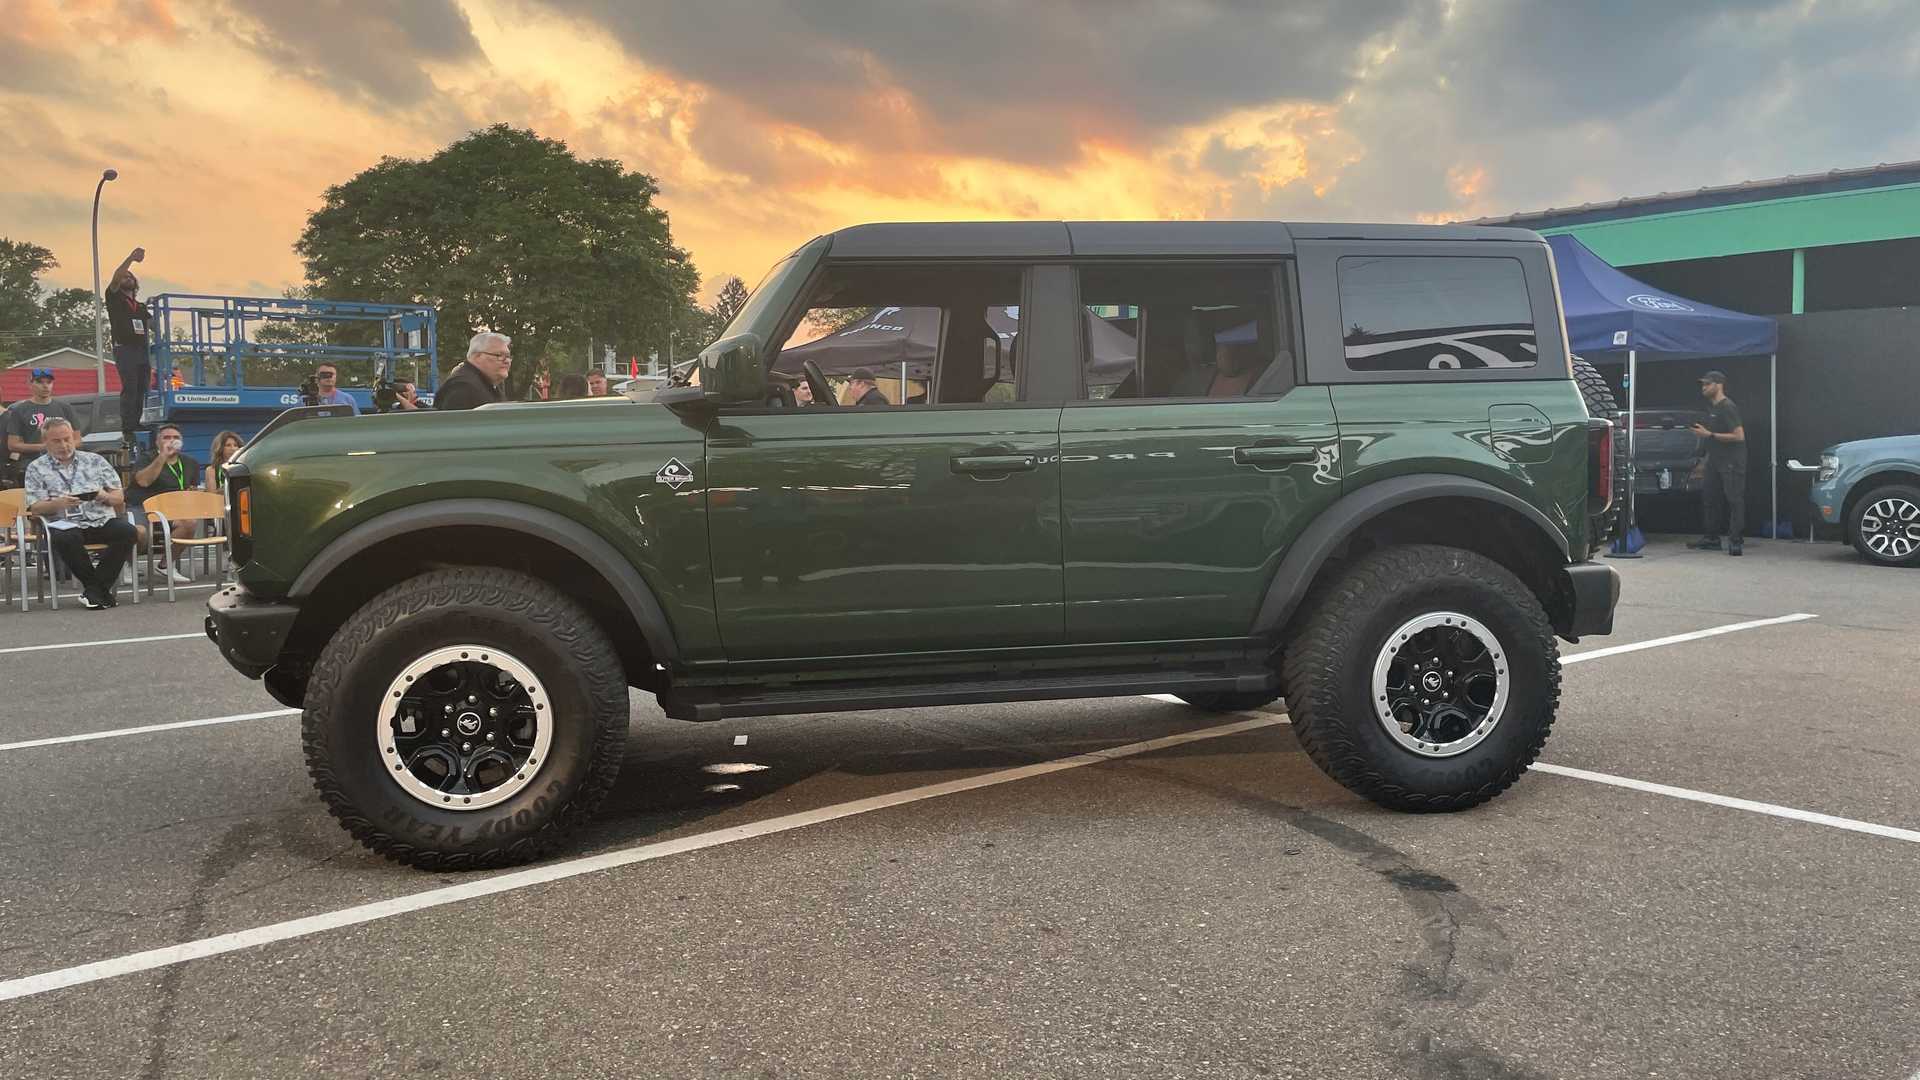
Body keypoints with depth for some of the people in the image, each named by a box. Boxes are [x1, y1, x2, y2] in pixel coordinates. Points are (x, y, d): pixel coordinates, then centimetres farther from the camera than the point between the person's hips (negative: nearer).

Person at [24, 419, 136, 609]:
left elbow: (119, 497, 15)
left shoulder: (95, 460, 18)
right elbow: (35, 507, 5)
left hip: (102, 520, 2)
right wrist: (58, 503, -15)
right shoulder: (37, 468, 14)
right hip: (65, 523, -2)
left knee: (127, 531, -30)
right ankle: (95, 586, -16)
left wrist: (104, 496, -8)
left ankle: (95, 588, -19)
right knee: (63, 539, -37)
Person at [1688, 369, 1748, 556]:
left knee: (1734, 499, -8)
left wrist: (1709, 435, -20)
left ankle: (1736, 541, -7)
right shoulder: (1711, 407, 15)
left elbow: (1739, 436, -21)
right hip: (1715, 462, 10)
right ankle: (1711, 539, 18)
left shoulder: (1728, 407, -13)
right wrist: (1704, 462, 22)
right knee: (1709, 498, 11)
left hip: (1732, 462, -10)